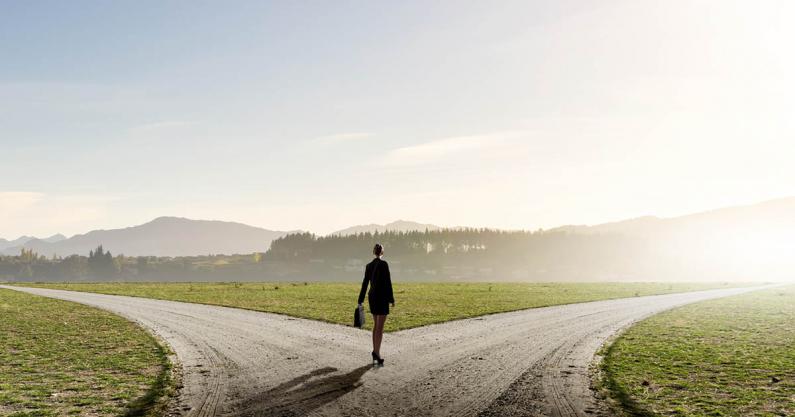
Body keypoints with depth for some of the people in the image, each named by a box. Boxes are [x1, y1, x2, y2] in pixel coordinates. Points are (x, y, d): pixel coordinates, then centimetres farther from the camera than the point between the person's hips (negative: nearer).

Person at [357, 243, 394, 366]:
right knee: (380, 327, -9)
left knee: (376, 325, 15)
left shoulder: (369, 266, 8)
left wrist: (360, 301, 14)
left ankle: (375, 352, 17)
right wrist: (392, 299, -7)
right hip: (382, 297, -6)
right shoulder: (384, 264, -11)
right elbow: (388, 283, -14)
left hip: (372, 297, 6)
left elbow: (365, 284, 10)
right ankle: (377, 353, -18)